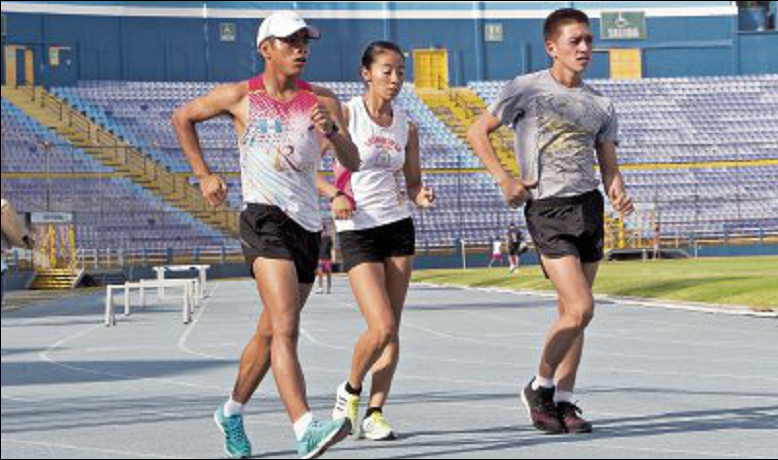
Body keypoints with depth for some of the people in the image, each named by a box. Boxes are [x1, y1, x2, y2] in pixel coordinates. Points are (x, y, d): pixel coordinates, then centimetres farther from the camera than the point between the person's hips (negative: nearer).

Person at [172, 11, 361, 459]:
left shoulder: (322, 101, 6)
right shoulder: (240, 97, 2)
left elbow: (353, 163, -1)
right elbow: (183, 118, 18)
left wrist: (331, 131, -21)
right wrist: (204, 174, 10)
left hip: (309, 225, 4)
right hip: (265, 219, -4)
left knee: (271, 331, 15)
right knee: (286, 328, -21)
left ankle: (232, 413, 36)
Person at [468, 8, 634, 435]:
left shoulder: (600, 105, 12)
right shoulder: (526, 89, -1)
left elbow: (609, 166, 14)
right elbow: (477, 132, 5)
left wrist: (619, 195, -8)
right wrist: (504, 179, -7)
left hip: (589, 207, 5)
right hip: (548, 208, -5)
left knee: (572, 312, 6)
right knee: (581, 309, -15)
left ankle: (563, 401, 15)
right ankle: (539, 388, 3)